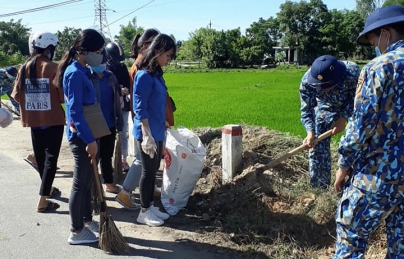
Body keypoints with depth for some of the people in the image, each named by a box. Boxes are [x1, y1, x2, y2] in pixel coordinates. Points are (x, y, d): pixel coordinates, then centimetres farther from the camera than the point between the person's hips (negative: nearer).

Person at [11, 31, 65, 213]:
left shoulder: (24, 68, 1)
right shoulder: (53, 68, -13)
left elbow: (16, 95, 3)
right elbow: (63, 95, -15)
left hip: (33, 120, 5)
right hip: (53, 120, -5)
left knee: (40, 157, 19)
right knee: (51, 158, 0)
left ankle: (48, 189, 37)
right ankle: (42, 200, -4)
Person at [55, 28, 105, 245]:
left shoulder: (82, 71, 10)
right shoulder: (75, 74, -19)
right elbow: (75, 111, -23)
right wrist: (90, 140, -22)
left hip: (85, 134, 9)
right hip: (81, 136, -9)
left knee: (88, 180, 18)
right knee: (80, 183, 1)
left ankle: (87, 221, 32)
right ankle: (76, 231, 14)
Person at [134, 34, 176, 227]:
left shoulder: (156, 73, 9)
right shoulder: (144, 75, -18)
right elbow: (140, 108, -20)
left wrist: (163, 123, 22)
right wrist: (147, 135, -22)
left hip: (157, 131, 9)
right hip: (148, 133, -9)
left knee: (153, 170, 16)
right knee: (148, 171, 2)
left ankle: (150, 207, 28)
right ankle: (144, 212, 16)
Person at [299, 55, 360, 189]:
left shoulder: (352, 72, -40)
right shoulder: (307, 81, -35)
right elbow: (306, 110, -23)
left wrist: (343, 119, -30)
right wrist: (310, 132, -38)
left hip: (353, 107, -1)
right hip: (325, 108, 2)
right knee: (318, 147, 1)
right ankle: (319, 188, 16)